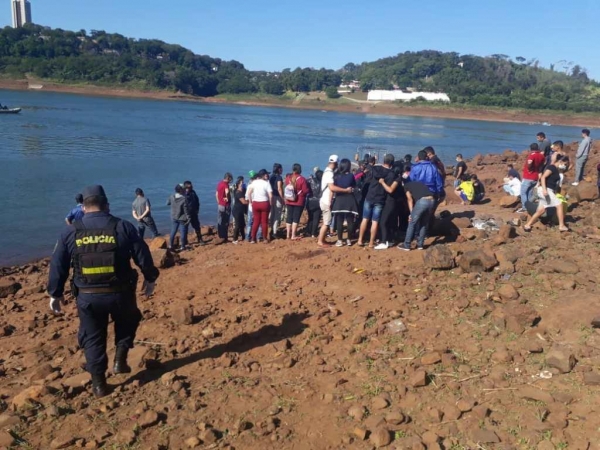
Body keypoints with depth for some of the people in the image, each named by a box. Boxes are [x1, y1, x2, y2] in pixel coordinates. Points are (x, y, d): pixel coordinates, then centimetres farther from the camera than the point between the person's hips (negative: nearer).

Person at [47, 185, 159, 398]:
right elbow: (143, 257, -1)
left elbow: (57, 265, 4)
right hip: (119, 292, -1)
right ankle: (120, 360, 20)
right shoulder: (124, 227, -5)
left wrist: (56, 293, 16)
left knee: (93, 339, 17)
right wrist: (150, 278, 15)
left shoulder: (70, 232, 0)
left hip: (87, 296, 1)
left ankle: (99, 385, 22)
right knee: (128, 322, 29)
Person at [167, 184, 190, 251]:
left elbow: (167, 203, 12)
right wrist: (188, 217, -9)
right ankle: (182, 247, 15)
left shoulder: (172, 197, -6)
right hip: (182, 218, -5)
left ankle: (170, 245, 24)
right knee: (183, 232, 7)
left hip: (174, 218, 5)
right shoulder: (184, 199, -22)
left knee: (173, 232, 16)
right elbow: (186, 210, -18)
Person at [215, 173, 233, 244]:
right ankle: (224, 238, 4)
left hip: (220, 205, 8)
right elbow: (227, 192, -37)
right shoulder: (225, 184, -16)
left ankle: (221, 237, 18)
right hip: (226, 206, -8)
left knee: (220, 221, 11)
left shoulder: (219, 183, 11)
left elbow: (216, 194, 19)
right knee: (225, 222, -1)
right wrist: (228, 198, -21)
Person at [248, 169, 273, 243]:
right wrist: (271, 204, -1)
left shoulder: (254, 182, 0)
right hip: (264, 203, -3)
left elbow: (249, 193, -4)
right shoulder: (266, 183, -9)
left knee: (256, 221, 12)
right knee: (264, 221, 7)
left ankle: (253, 239, 11)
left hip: (255, 203, 3)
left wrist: (251, 201, 6)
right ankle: (265, 239, 12)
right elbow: (270, 195, -15)